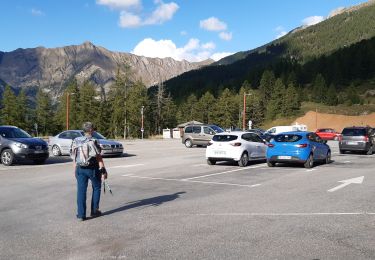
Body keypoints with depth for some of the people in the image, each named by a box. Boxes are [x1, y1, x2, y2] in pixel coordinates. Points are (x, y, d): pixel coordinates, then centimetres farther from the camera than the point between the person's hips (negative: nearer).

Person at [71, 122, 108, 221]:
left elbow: (74, 158, 9)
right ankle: (94, 211, 19)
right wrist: (103, 170, -10)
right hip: (92, 168, -4)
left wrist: (75, 170, 18)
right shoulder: (93, 142, -12)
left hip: (80, 169, 4)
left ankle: (81, 214, 5)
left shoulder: (76, 142, 4)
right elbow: (99, 158, -14)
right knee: (96, 188, 15)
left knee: (81, 191, 6)